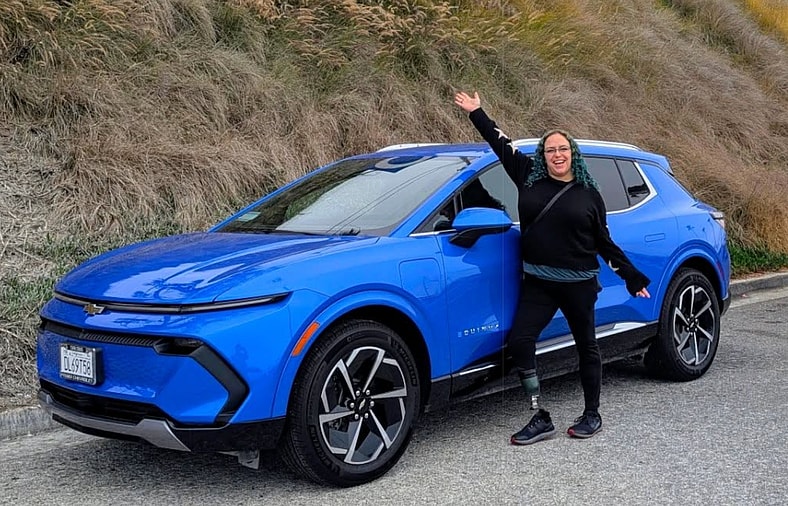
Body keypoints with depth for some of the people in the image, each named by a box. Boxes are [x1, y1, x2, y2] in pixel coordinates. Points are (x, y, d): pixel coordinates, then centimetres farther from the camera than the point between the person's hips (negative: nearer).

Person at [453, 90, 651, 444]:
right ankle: (540, 419, -2)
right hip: (537, 283, 2)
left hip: (579, 284, -1)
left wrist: (632, 278, 8)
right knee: (519, 340, -12)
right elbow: (501, 145, 14)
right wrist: (476, 113, 18)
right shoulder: (529, 178, 5)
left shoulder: (588, 193, 3)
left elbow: (604, 242, 8)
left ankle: (592, 415, 25)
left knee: (586, 346, 8)